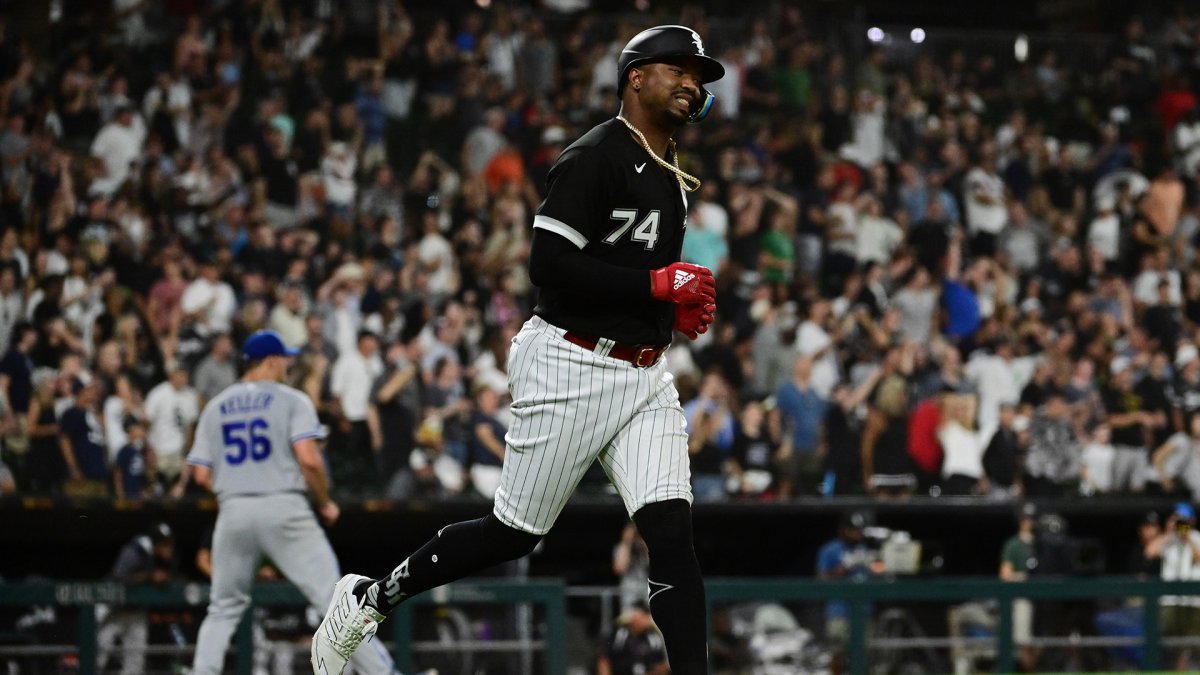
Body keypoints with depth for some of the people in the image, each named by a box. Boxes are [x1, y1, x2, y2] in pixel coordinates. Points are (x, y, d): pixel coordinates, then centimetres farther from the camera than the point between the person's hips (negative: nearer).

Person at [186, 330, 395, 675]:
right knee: (332, 596, -5)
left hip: (233, 512, 4)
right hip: (284, 508, -4)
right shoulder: (291, 400, 2)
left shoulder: (216, 407, 15)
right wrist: (325, 503, 2)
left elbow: (201, 475, 9)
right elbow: (309, 458, -11)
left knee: (224, 608, 15)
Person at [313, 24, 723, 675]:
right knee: (514, 532, 2)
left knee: (671, 529, -8)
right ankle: (369, 597, 21)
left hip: (643, 374, 7)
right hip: (569, 369, -7)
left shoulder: (672, 177, 16)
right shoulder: (594, 158, -12)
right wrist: (656, 284, -21)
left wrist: (680, 305, 11)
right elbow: (549, 263, -21)